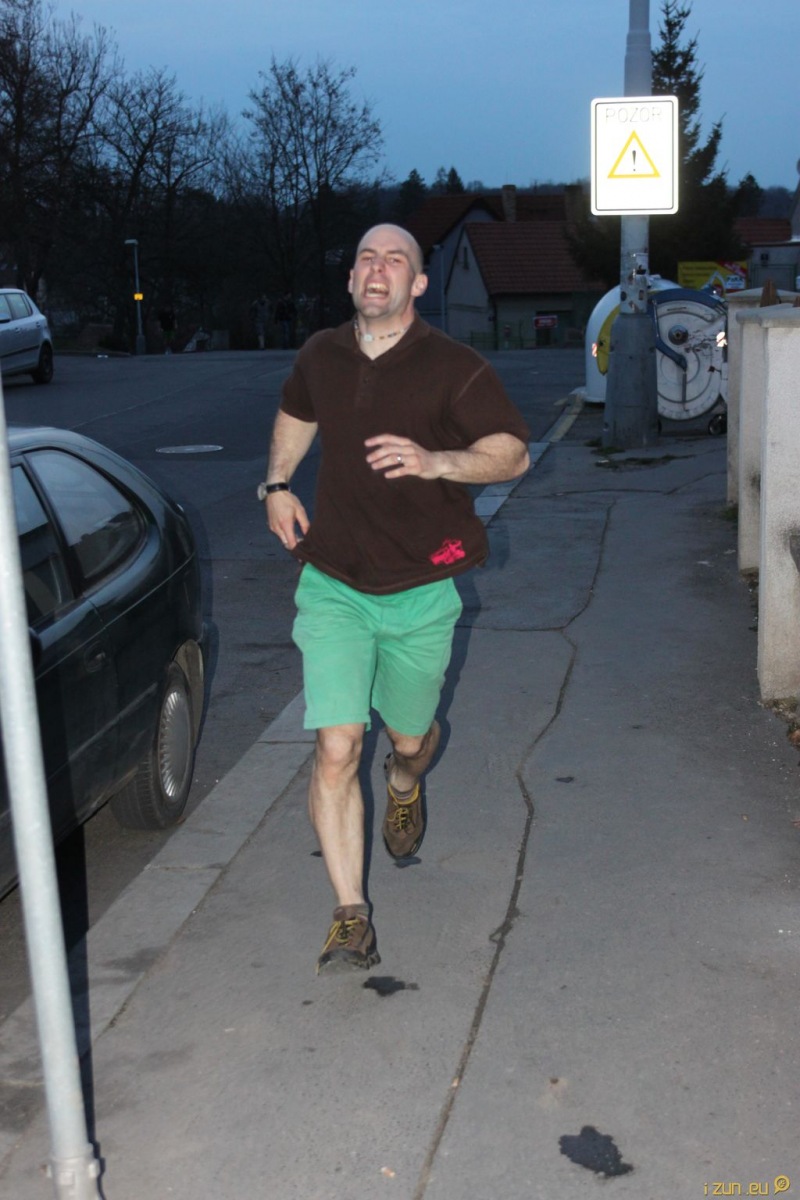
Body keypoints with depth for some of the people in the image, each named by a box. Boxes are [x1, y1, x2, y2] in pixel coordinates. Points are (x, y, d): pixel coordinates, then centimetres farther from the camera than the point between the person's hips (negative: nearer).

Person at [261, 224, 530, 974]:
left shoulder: (453, 369, -8)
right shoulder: (319, 358, 4)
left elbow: (513, 454, -9)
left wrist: (433, 461, -26)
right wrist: (277, 485, 8)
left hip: (421, 591, -1)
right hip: (333, 587, 1)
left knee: (409, 735, 17)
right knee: (336, 749, -10)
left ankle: (403, 784, 56)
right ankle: (351, 917, -2)